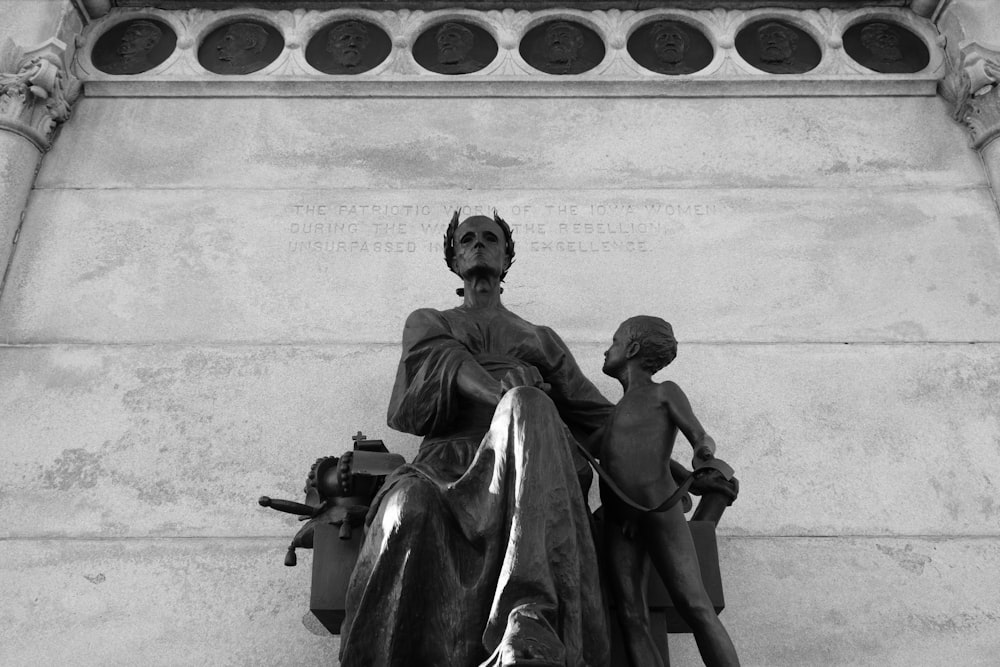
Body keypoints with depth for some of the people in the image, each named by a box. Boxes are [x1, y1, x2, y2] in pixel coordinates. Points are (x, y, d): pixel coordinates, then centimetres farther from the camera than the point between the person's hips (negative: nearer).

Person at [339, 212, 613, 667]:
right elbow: (448, 361, 4)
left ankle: (530, 620, -56)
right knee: (407, 508, -39)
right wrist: (499, 390, -18)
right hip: (448, 459, 0)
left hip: (526, 466, 1)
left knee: (526, 406, -39)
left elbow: (598, 415, 28)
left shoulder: (542, 339, 34)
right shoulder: (427, 323, 29)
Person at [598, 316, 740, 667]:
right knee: (632, 616, -10)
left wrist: (704, 450, -24)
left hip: (661, 510, -6)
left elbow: (700, 436, -3)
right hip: (618, 522, 6)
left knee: (694, 606, -16)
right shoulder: (617, 410, 29)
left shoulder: (664, 392, 12)